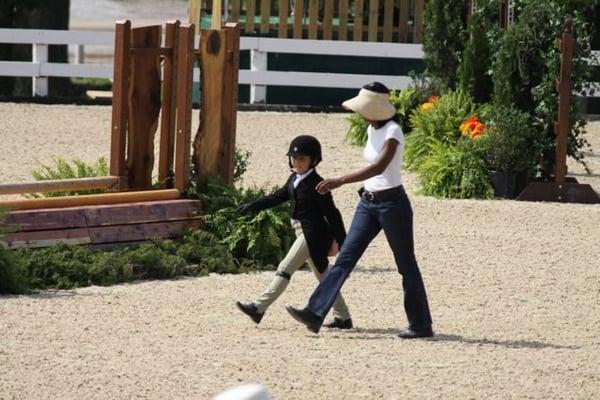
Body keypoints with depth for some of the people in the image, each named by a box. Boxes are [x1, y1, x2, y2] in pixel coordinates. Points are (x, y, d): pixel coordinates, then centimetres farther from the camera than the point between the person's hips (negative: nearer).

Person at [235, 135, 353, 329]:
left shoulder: (316, 184, -15)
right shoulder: (294, 180, 10)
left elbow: (331, 213, -14)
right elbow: (277, 197, 19)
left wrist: (339, 240, -14)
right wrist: (252, 206, 11)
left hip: (312, 233, -10)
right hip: (304, 233, 10)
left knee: (285, 268, -12)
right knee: (323, 275, 12)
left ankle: (259, 308, -14)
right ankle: (343, 317, 17)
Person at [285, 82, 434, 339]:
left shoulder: (392, 132, -17)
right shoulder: (372, 130, 9)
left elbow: (380, 166, -31)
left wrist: (341, 181, -38)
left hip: (392, 203, -8)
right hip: (368, 204, 8)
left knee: (406, 265, 2)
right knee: (345, 258, -3)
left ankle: (421, 325, 12)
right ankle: (315, 313, -11)